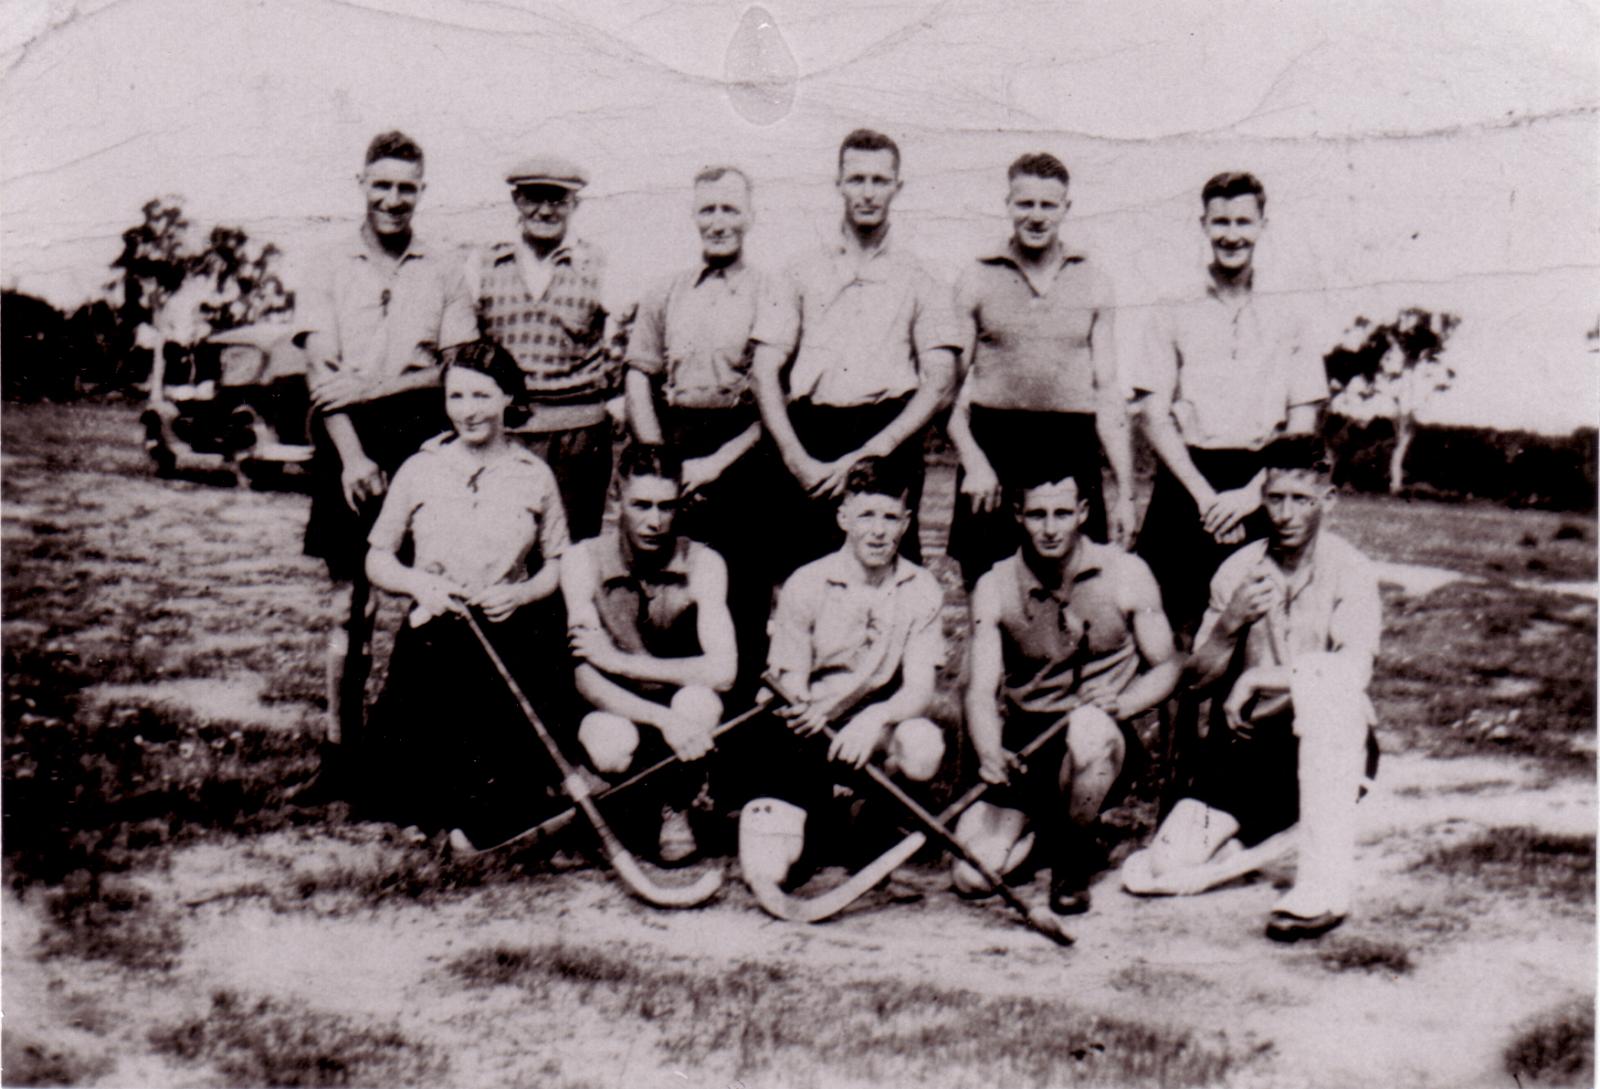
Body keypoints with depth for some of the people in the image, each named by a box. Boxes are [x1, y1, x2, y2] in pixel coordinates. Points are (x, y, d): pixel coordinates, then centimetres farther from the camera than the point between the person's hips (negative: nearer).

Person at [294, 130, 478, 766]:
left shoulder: (443, 271, 10)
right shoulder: (328, 269, 8)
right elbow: (321, 373, 0)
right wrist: (353, 455, -12)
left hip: (424, 442, 1)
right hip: (349, 443, 0)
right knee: (353, 604, 2)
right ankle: (342, 742, 11)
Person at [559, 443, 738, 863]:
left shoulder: (703, 564, -15)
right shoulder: (584, 560, -14)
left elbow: (722, 670, -27)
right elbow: (588, 681, -21)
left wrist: (619, 661, -26)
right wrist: (664, 719, -38)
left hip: (680, 715, 1)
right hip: (617, 712, -1)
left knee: (698, 701, -34)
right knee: (611, 745, -35)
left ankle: (677, 809, -3)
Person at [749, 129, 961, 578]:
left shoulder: (921, 283, 13)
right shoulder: (800, 276, 16)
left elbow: (939, 382, 2)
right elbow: (765, 372, 7)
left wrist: (870, 454, -10)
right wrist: (797, 459, -7)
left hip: (890, 444, -1)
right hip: (809, 440, 1)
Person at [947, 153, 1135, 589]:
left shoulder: (1093, 283, 11)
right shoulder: (976, 281, 7)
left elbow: (1109, 392, 11)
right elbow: (949, 385, 3)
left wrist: (1125, 492, 6)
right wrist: (972, 460, -13)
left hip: (1072, 451, 1)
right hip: (993, 446, -1)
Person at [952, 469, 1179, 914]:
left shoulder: (1125, 573, -5)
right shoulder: (995, 587, -2)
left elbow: (1167, 666, 1)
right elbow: (981, 690, -9)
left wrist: (1120, 704, -21)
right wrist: (990, 754, -29)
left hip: (1104, 739, -1)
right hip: (1023, 741, 2)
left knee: (1088, 727, -39)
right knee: (973, 875, -16)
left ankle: (1073, 852, -9)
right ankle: (1039, 820, 19)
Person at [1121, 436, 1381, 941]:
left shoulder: (1349, 569, -9)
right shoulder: (1237, 569, 4)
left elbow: (1354, 669, -25)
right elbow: (1198, 677, 3)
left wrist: (1257, 678, -21)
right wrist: (1231, 623, -15)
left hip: (1330, 746, -4)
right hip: (1249, 745, 4)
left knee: (1328, 689, -39)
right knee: (1156, 870, -10)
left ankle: (1327, 885, -35)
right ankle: (1263, 832, 24)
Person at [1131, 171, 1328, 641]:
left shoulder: (1288, 318, 8)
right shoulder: (1175, 318, 7)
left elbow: (1303, 425, 5)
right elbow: (1153, 414, 1)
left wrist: (1252, 492, -9)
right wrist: (1204, 494, -9)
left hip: (1262, 490, 0)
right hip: (1186, 485, 0)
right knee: (1177, 631, -2)